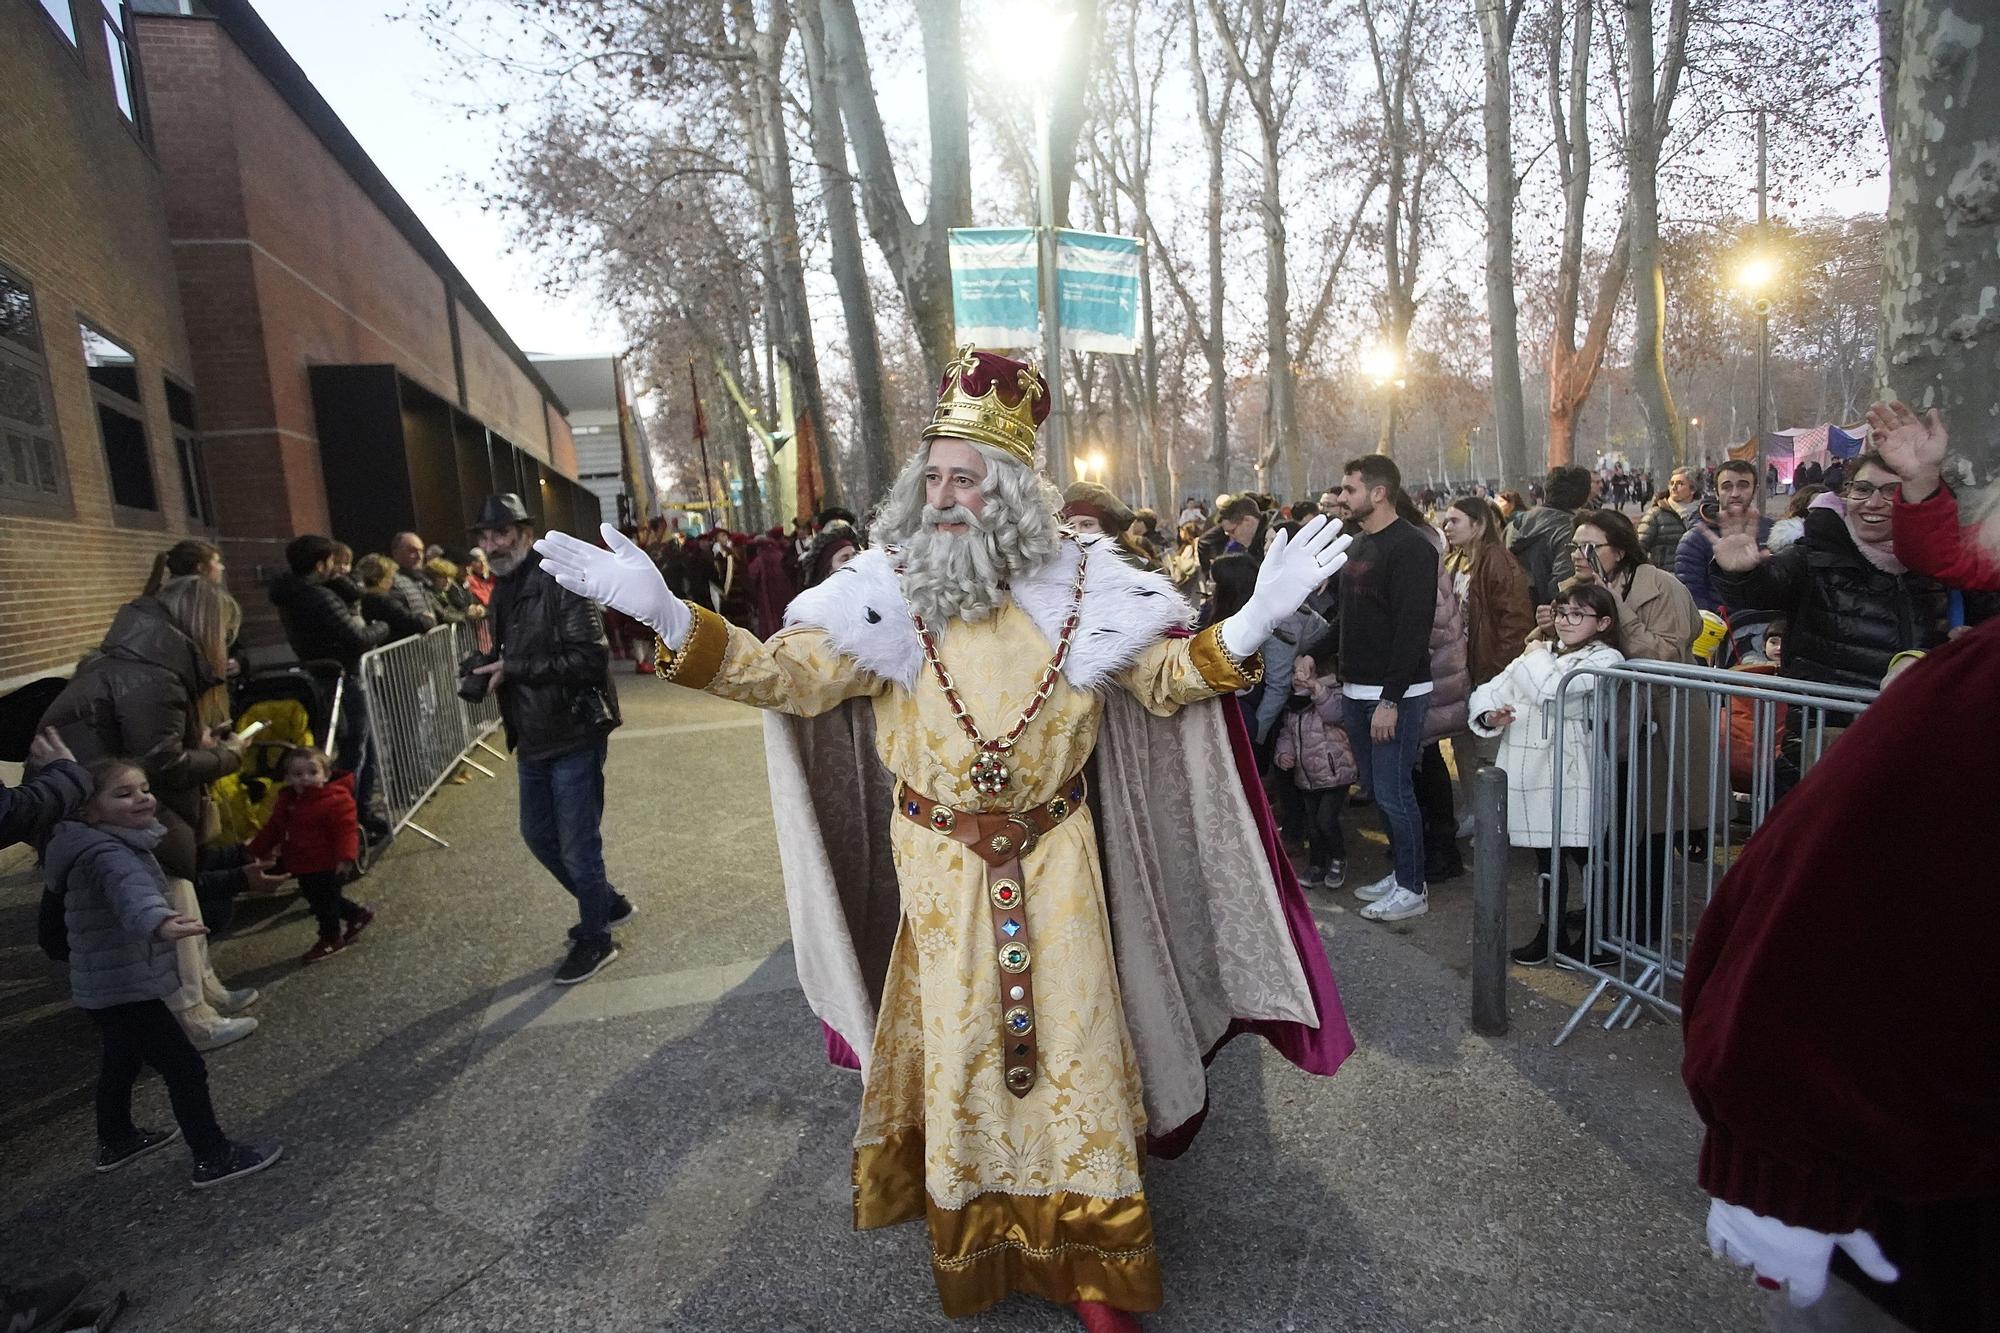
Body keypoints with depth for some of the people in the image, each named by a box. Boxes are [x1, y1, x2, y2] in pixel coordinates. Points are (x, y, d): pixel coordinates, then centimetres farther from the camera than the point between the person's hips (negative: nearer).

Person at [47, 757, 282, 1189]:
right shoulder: (104, 852, -25)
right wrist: (157, 922, -68)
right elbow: (129, 891, -49)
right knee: (185, 1067, -6)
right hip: (126, 989, -11)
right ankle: (214, 1159, 2)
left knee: (122, 1060, 28)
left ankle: (115, 1141, 47)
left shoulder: (125, 844, 7)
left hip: (106, 989, 11)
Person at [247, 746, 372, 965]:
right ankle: (358, 915, 38)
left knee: (323, 901, 4)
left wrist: (346, 857, -35)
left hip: (327, 866, -9)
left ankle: (331, 939, 23)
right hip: (303, 866, 9)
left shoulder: (335, 800, -21)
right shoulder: (286, 801, 6)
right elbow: (272, 828, 18)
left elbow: (346, 830, -27)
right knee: (322, 899, 21)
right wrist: (255, 850, 17)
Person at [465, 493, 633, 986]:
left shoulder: (561, 582, -16)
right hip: (533, 740, 9)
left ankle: (595, 938, 23)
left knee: (577, 842, 2)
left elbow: (590, 656, -24)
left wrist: (513, 669, -24)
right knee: (538, 834, 20)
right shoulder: (503, 592, 11)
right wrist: (480, 678, -2)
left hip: (574, 735, -9)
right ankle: (607, 903, 40)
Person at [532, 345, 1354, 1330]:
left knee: (1066, 1040, 10)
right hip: (941, 869, 0)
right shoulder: (887, 591, -8)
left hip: (1056, 863, 0)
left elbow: (1166, 680, -2)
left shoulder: (1079, 590, -6)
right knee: (958, 1042, 14)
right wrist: (667, 614, -24)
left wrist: (1256, 617, -17)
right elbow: (789, 673, -12)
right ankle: (973, 1245, 40)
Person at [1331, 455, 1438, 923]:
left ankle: (1412, 888, 13)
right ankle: (1399, 871, 30)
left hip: (1394, 693, -9)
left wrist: (1390, 699, -23)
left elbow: (1412, 629, -20)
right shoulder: (1360, 544, 14)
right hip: (1358, 690, 9)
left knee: (1393, 792, -2)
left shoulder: (1410, 548, -14)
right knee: (1377, 788, 16)